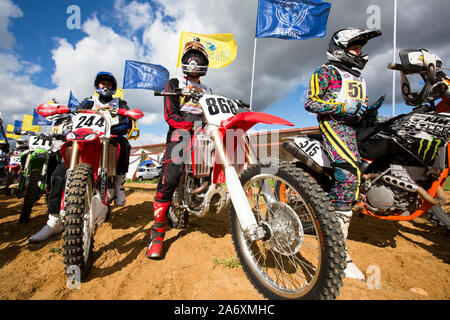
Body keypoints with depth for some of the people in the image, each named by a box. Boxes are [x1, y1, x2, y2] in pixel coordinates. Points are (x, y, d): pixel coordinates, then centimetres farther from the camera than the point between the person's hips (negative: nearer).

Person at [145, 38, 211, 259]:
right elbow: (170, 115, 1)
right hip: (180, 133, -5)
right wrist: (191, 125, -15)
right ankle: (157, 233, -18)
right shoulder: (174, 84, 16)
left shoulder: (207, 90, 31)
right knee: (169, 179, -23)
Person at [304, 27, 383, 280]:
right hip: (333, 124, -9)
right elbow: (310, 102, -5)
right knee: (351, 172, -26)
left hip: (354, 127, 9)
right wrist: (342, 108, -12)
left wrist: (369, 110, 7)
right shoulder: (325, 72, 8)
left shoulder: (359, 79, 31)